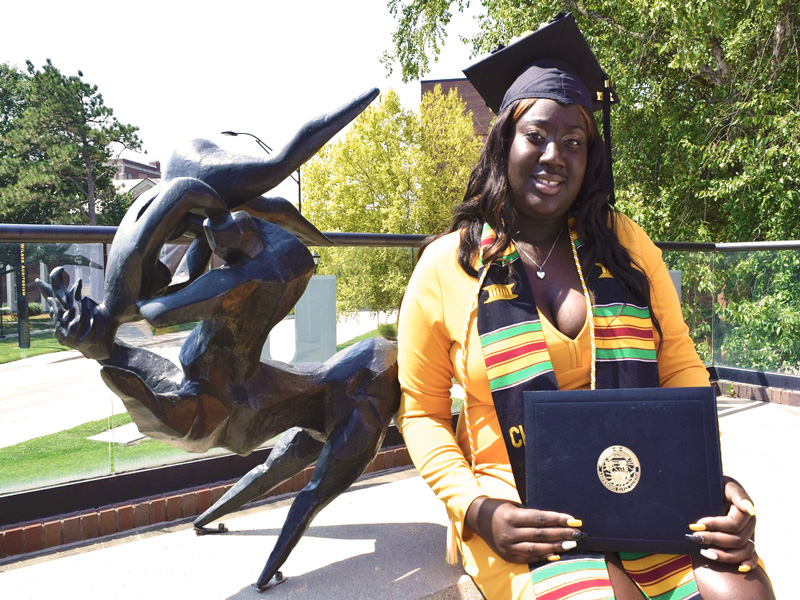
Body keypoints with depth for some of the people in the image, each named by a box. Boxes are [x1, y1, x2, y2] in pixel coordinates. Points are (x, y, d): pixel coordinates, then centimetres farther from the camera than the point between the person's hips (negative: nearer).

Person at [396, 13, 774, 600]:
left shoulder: (626, 243, 7)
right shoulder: (447, 264, -1)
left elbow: (682, 370, 9)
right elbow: (422, 413, 2)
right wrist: (477, 509, -13)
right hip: (523, 513, -2)